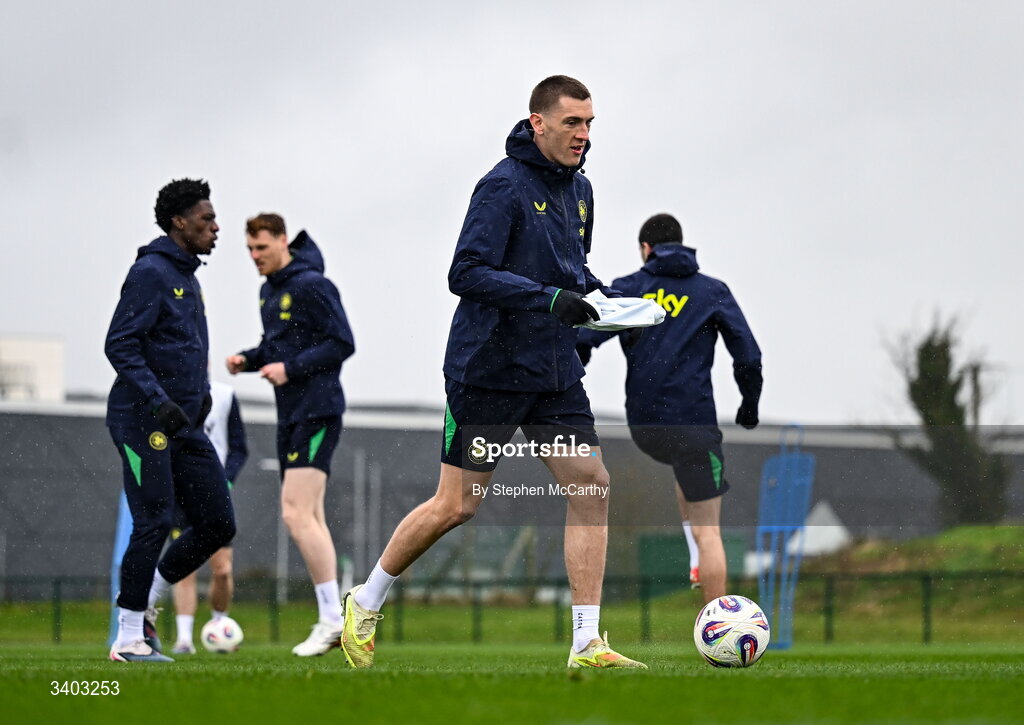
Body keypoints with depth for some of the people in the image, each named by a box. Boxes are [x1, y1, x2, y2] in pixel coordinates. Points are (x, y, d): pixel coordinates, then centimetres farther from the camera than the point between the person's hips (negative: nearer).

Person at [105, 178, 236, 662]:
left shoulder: (187, 277, 18)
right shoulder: (151, 272, -10)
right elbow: (120, 344, -17)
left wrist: (201, 391, 15)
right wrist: (158, 401, -24)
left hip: (185, 426, 9)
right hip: (143, 422, -9)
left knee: (218, 525, 3)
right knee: (154, 524, -11)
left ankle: (146, 603, 17)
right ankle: (129, 637, -2)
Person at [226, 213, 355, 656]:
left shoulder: (311, 286, -12)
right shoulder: (269, 291, 16)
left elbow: (342, 344, -15)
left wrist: (290, 367, -21)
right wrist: (247, 360, 6)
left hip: (318, 411, -9)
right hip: (290, 415, 10)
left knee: (297, 514, -17)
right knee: (308, 519, 8)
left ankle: (332, 618, -15)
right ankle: (331, 621, 10)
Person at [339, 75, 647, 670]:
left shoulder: (579, 190, 11)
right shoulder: (504, 186, -14)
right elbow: (467, 273, -21)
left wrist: (590, 286, 3)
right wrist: (548, 296, -29)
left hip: (556, 373, 7)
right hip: (489, 369, -7)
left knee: (592, 484, -6)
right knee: (457, 505, -1)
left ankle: (587, 644, -4)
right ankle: (365, 603, 20)